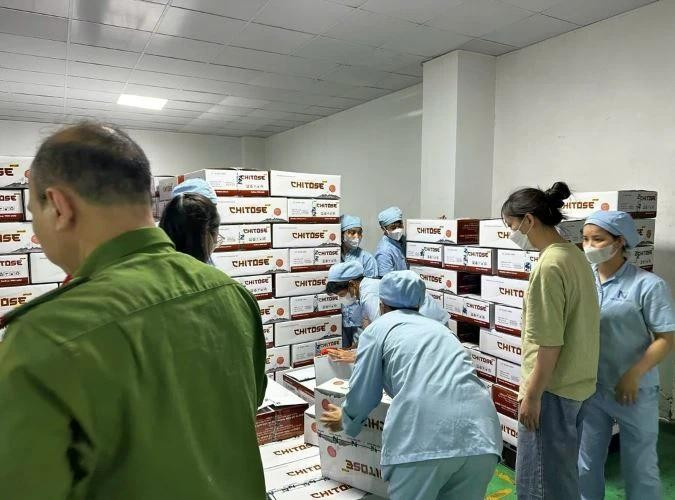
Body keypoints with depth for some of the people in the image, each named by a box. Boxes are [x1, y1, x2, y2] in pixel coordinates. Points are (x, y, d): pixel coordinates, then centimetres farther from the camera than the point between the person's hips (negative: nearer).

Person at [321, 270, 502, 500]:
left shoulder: (378, 328, 16)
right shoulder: (438, 327, 31)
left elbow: (362, 393, 17)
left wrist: (346, 421, 39)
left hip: (425, 434, -5)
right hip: (480, 431, 6)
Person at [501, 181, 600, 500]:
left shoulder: (549, 265, -22)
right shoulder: (574, 256, 7)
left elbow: (550, 342, -23)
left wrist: (532, 395, -15)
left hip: (553, 389, -9)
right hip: (575, 383, 9)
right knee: (561, 472, 23)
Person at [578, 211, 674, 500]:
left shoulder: (648, 285, -12)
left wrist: (633, 375, -18)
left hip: (634, 392, -4)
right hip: (589, 389, 4)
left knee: (639, 467, 14)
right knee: (587, 463, 18)